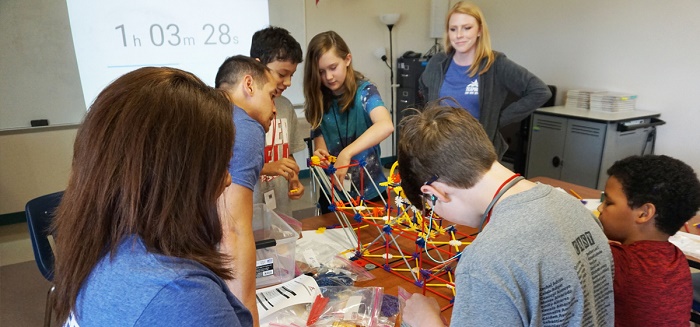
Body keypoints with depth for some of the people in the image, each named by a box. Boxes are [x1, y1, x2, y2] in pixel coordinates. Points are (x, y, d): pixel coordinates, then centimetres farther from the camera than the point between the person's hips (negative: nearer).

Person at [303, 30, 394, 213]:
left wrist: (346, 154, -39)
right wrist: (320, 156, -23)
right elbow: (320, 145, 0)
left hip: (369, 192, -3)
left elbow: (386, 126, -31)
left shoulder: (364, 91, -13)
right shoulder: (319, 102, -1)